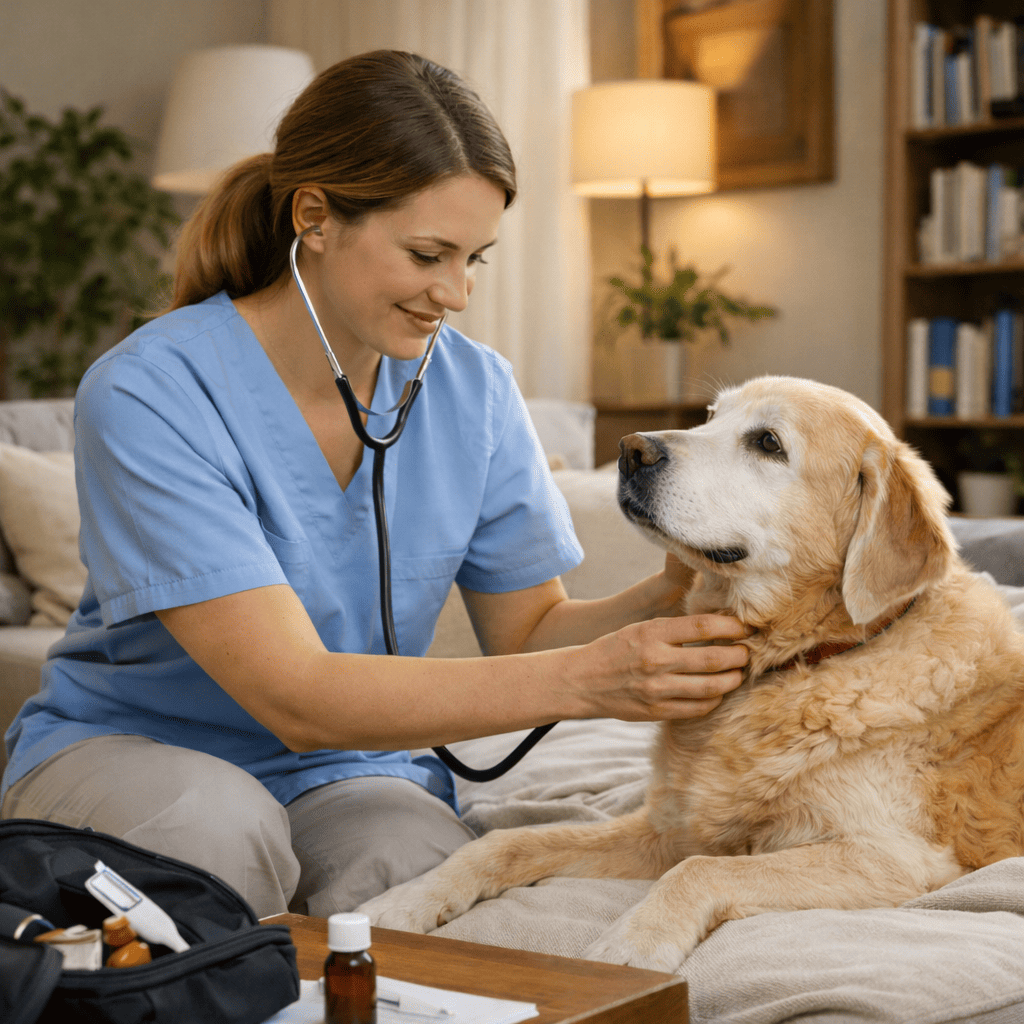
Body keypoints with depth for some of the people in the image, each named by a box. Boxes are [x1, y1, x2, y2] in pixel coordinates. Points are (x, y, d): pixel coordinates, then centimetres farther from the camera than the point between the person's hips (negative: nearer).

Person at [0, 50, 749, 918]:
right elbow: (296, 697, -28)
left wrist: (663, 603, -19)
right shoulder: (147, 394, -22)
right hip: (121, 750, -3)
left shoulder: (474, 391, -4)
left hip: (346, 778, 3)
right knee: (214, 826, -37)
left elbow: (526, 633, 3)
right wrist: (587, 681, -34)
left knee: (426, 876, -30)